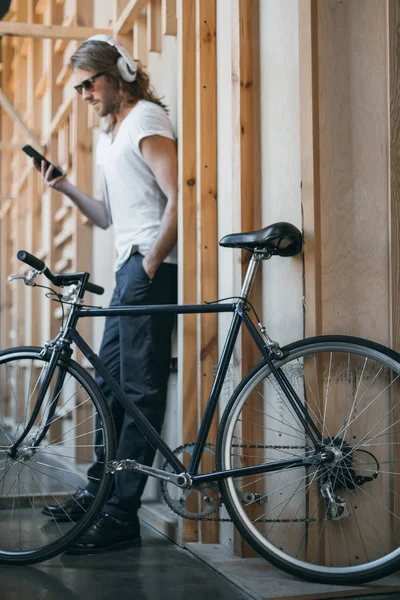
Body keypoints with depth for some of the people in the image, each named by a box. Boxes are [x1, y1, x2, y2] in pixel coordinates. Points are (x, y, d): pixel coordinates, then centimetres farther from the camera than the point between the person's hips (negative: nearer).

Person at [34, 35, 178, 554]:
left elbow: (177, 197, -15)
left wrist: (151, 264, -16)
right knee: (110, 383, 13)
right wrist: (66, 187, 9)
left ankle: (122, 515, -6)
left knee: (141, 390, -9)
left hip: (150, 268, -10)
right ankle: (98, 490, 24)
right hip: (128, 267, 10)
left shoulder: (146, 118, -5)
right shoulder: (108, 137, 24)